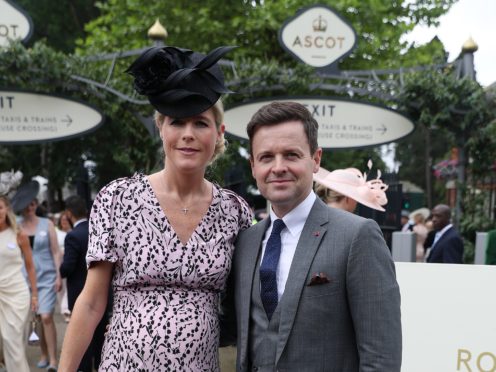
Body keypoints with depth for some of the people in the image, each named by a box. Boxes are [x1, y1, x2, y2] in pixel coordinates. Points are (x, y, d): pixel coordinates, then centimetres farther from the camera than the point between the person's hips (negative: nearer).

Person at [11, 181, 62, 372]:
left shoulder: (47, 224, 0)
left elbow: (55, 252, 1)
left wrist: (59, 276, -5)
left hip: (46, 277, -2)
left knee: (46, 317, -11)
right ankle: (44, 355, 21)